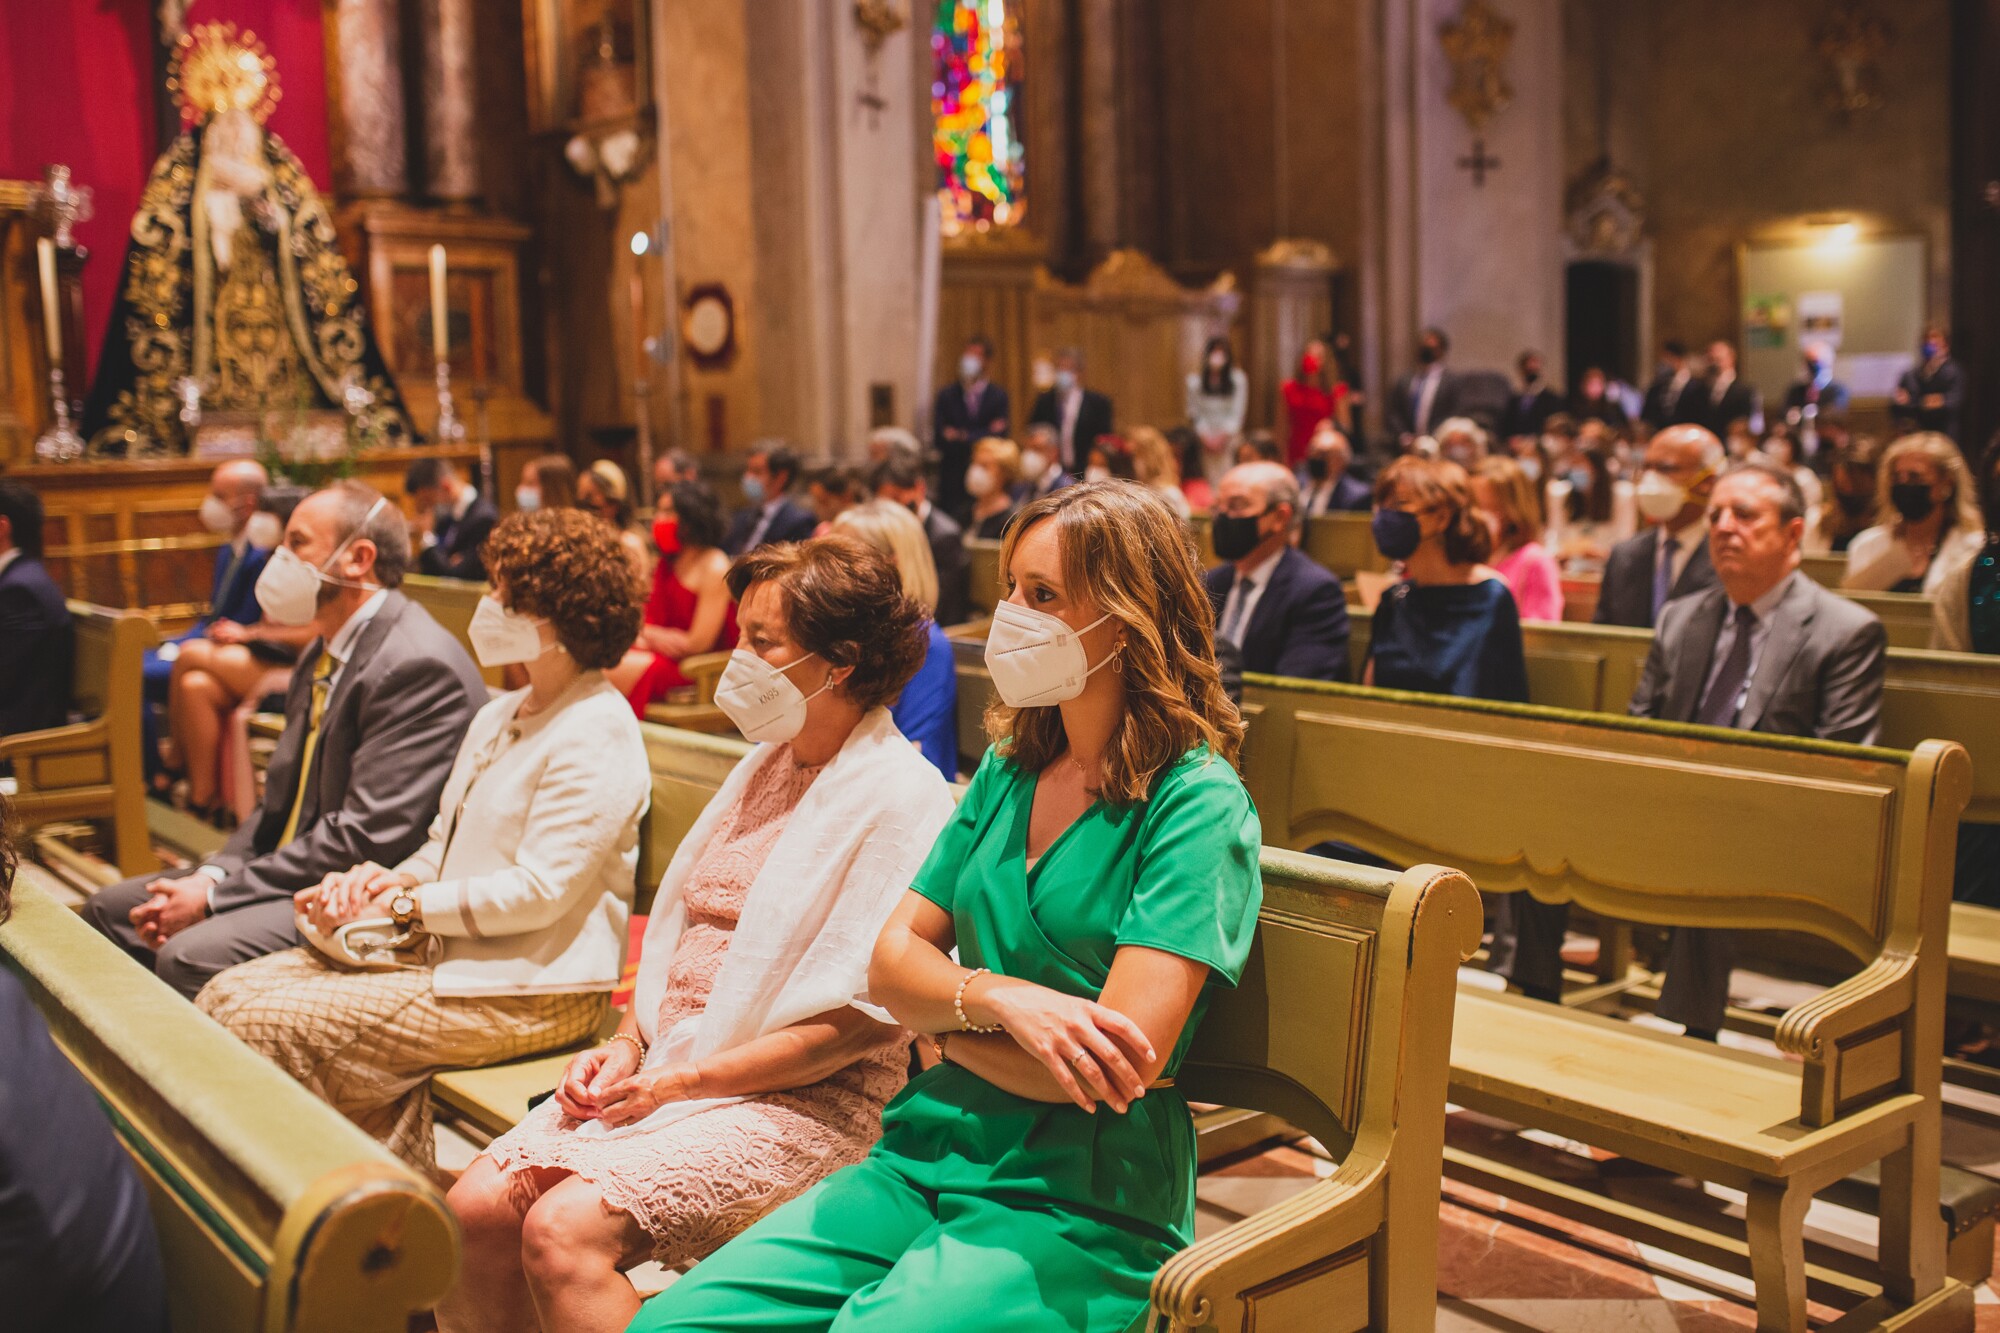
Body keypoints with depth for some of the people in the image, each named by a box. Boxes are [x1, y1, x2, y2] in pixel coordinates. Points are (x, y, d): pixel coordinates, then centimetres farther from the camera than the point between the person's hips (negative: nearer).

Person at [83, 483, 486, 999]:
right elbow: (282, 799, 16)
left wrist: (216, 895, -17)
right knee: (108, 909, 11)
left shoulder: (418, 666, -19)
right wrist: (213, 874, -3)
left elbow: (367, 837, -24)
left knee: (189, 957, -28)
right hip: (295, 875, 10)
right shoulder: (323, 653, 15)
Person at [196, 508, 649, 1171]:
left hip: (528, 991, -10)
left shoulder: (596, 734, -14)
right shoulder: (497, 715, 17)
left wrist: (409, 902, -13)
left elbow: (539, 891, -20)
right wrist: (387, 878, -1)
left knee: (272, 1025, -17)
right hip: (444, 950, 10)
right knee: (227, 995, -1)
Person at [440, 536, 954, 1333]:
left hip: (801, 1101, -8)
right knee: (474, 1209, -6)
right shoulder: (765, 766, 16)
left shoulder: (901, 797, -12)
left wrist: (681, 1080, -15)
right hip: (665, 1069, 8)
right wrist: (628, 1045, 2)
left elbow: (863, 1020, -17)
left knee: (563, 1230, -26)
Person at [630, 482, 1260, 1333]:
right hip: (928, 1154, 6)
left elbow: (1126, 1059, -19)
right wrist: (1000, 999, -15)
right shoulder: (1008, 768, 11)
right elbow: (890, 963, 7)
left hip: (1079, 1206, -6)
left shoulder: (1197, 802, -11)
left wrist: (946, 1026, -4)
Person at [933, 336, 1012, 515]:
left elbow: (999, 434, -6)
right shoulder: (946, 395, 7)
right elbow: (940, 436, -3)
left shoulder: (999, 396, 4)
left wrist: (961, 437, -9)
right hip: (952, 478, 1)